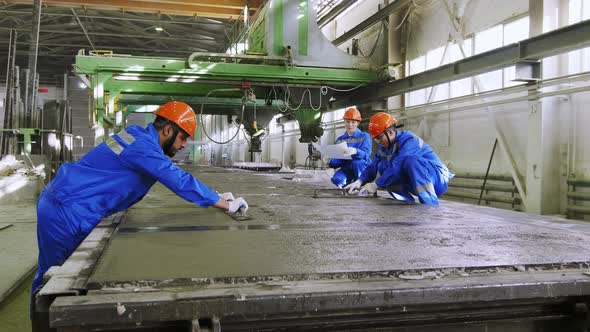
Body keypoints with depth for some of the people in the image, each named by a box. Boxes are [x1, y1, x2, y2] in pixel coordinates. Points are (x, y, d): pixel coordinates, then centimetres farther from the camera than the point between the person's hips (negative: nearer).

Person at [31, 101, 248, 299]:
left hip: (63, 203, 10)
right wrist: (225, 205, -15)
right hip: (67, 212, -10)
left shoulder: (139, 136, 10)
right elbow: (180, 181, -24)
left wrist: (216, 198, 13)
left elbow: (175, 178, 16)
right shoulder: (142, 145, -21)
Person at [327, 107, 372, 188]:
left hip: (363, 168, -2)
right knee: (336, 179, -31)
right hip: (347, 168, 2)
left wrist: (355, 151, -42)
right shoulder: (340, 140, 13)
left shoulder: (364, 136, 0)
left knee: (357, 162, -37)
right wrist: (329, 161, -17)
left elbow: (366, 154, -19)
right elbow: (338, 160, 7)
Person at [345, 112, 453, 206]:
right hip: (415, 181, 8)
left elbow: (398, 166, -34)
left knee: (411, 161, -36)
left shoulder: (408, 140, -22)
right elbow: (373, 166, -2)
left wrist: (375, 185, -31)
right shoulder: (385, 146, 3)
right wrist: (359, 182, -19)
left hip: (438, 179, -8)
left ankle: (431, 207, -35)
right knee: (382, 166, -4)